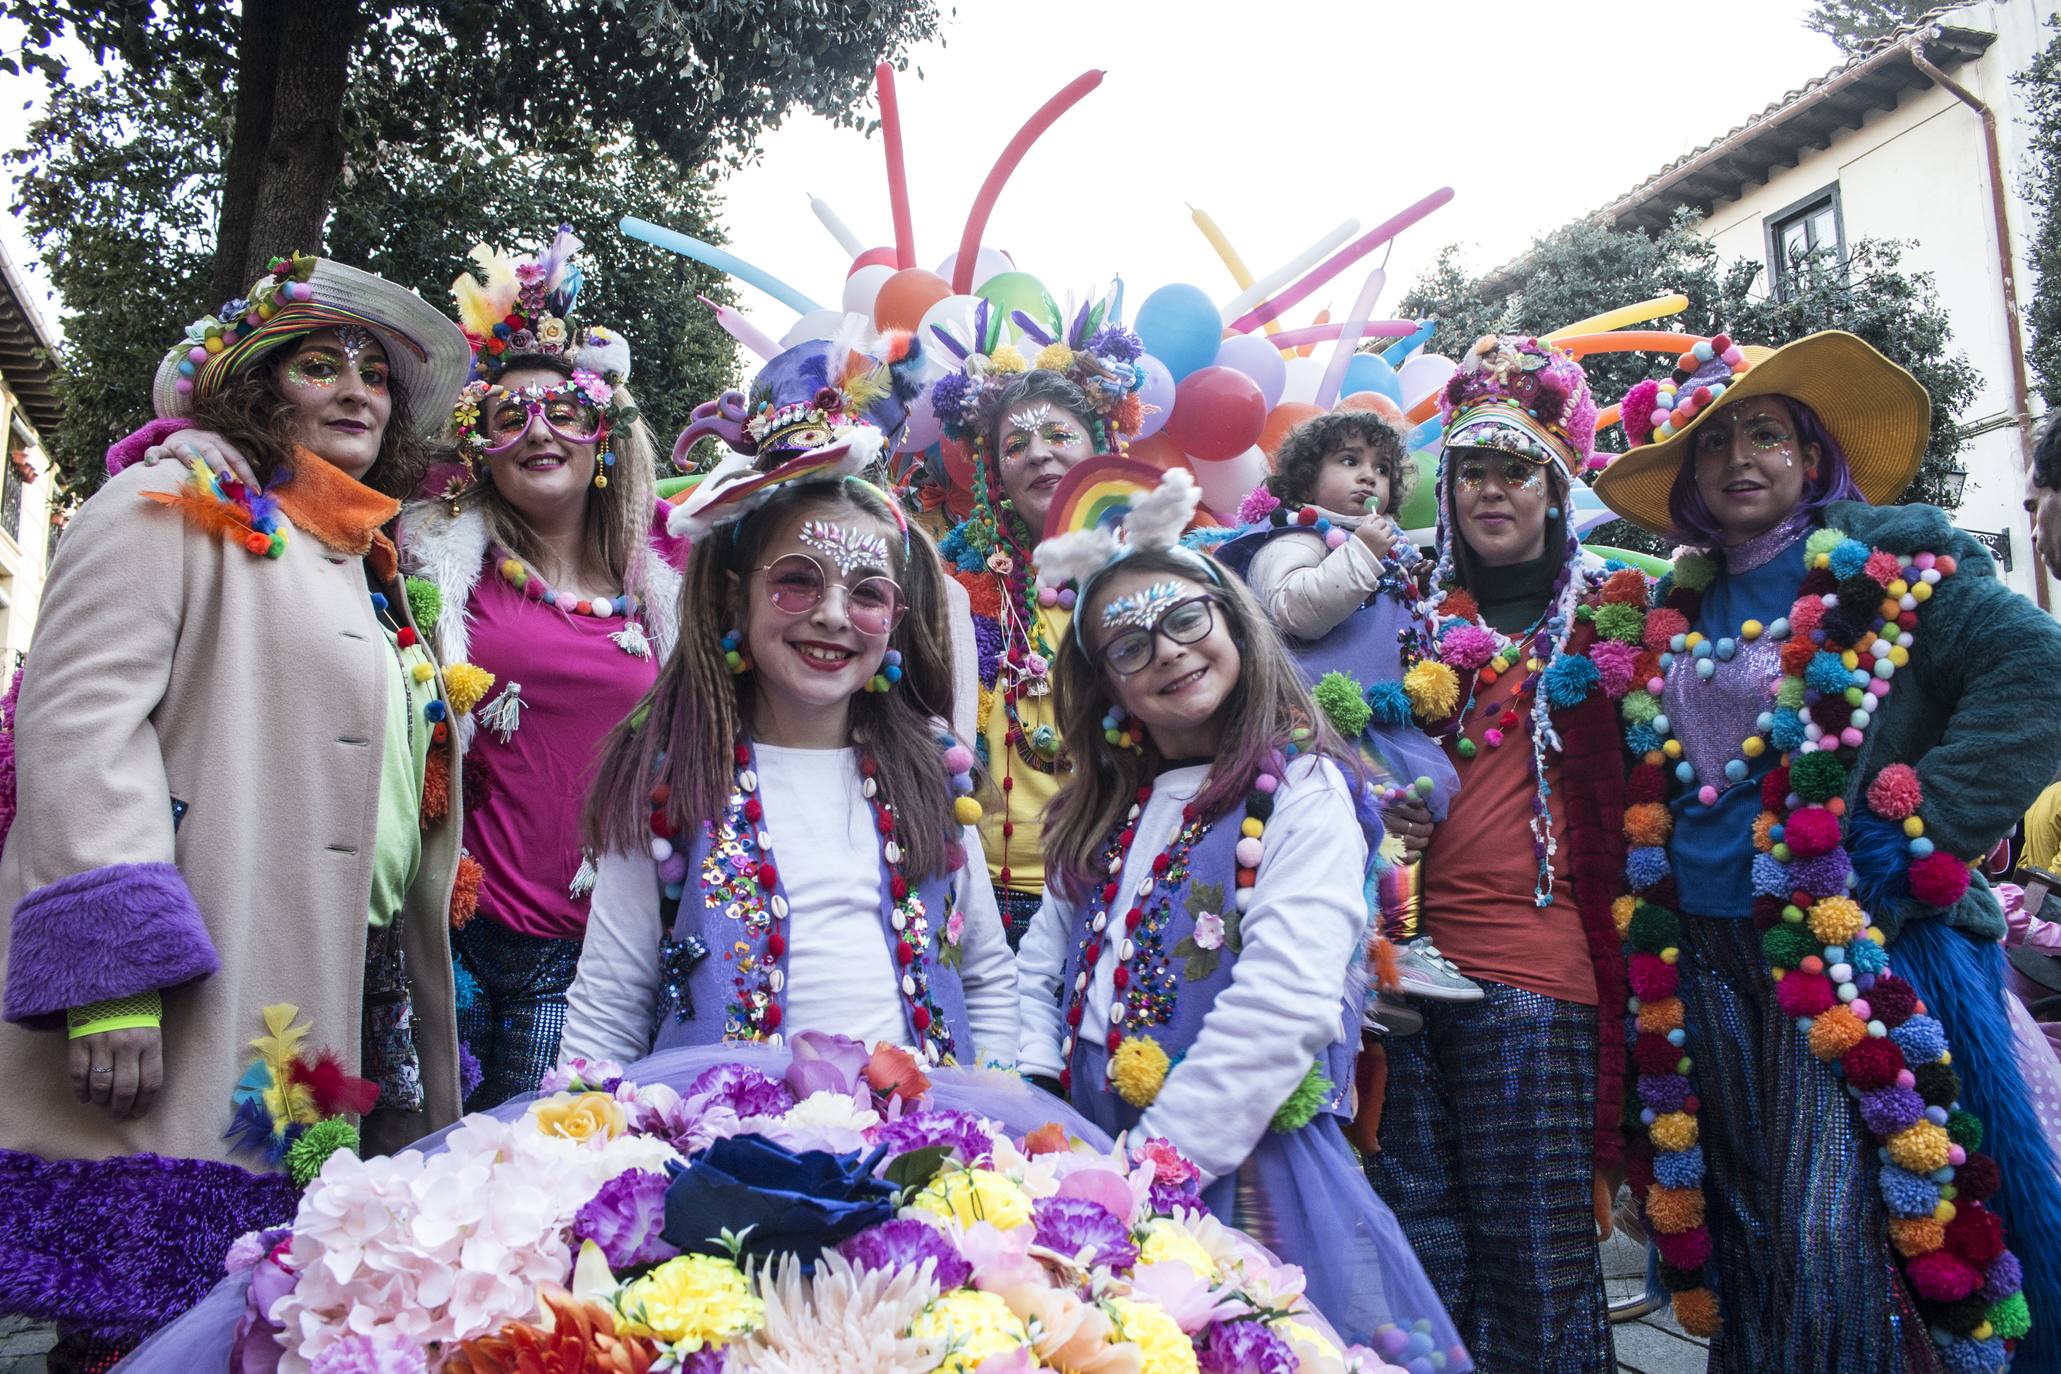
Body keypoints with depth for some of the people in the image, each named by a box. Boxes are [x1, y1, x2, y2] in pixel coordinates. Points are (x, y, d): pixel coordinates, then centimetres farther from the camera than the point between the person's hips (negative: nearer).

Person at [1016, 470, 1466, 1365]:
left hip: (1237, 1175, -5)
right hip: (1086, 1158, 6)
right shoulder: (1105, 815, 12)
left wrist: (1155, 1162, -20)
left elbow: (1279, 1011, -18)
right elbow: (1039, 973, 13)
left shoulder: (1304, 795, -9)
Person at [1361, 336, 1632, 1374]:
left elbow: (1615, 832, 3)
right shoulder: (1415, 614, 13)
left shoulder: (1600, 622, 7)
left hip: (1531, 972, -2)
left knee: (1538, 1253, 2)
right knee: (1421, 1252, 8)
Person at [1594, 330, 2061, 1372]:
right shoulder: (1677, 610, 14)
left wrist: (1919, 830, -18)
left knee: (1837, 1241, -7)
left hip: (1857, 946, -5)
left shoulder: (1889, 562, -2)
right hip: (1711, 955, 5)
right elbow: (1649, 787, 26)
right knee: (1746, 1231, 13)